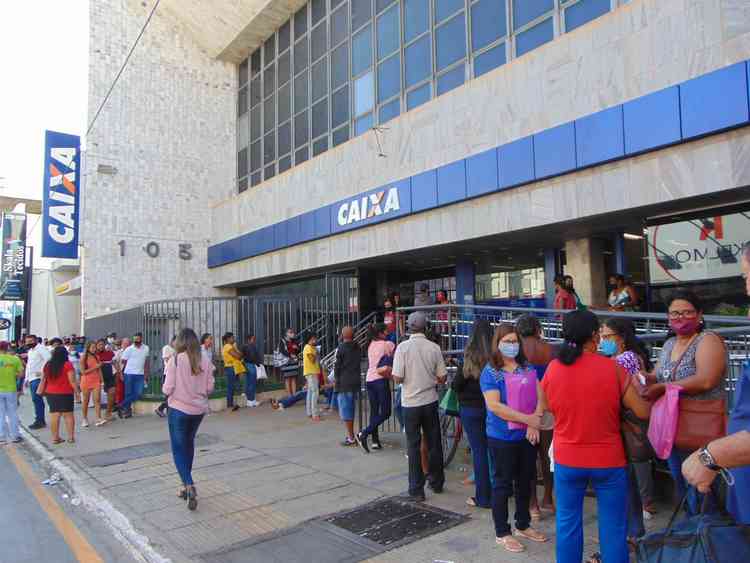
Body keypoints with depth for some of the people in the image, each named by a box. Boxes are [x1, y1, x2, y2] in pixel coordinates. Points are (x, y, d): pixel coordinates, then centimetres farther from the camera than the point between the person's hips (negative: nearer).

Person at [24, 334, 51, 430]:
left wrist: (42, 371, -23)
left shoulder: (41, 348, -9)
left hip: (38, 378, -9)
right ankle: (41, 420, 18)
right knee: (37, 399, 12)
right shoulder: (30, 351, 21)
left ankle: (39, 421, -5)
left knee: (36, 399, -10)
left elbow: (48, 358, -23)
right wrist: (27, 379, 24)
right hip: (32, 379, 9)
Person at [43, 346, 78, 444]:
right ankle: (71, 437, 4)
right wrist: (77, 391, -8)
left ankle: (55, 437, 10)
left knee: (54, 415, 7)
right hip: (65, 394, -4)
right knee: (68, 415, 3)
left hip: (51, 393, 5)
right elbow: (72, 380, -14)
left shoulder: (48, 365, 5)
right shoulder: (67, 365, -12)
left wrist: (43, 391, 20)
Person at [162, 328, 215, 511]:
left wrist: (165, 390, 9)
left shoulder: (175, 360, -13)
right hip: (199, 409, 4)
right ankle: (186, 486, 29)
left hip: (178, 409, -4)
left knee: (178, 449, 5)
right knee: (189, 444, 21)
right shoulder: (205, 361, -4)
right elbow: (209, 388, 0)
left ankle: (189, 485, -13)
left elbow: (167, 389, -13)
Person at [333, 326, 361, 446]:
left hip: (344, 382, -7)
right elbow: (359, 363, 12)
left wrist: (336, 379, 3)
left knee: (345, 410, -1)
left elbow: (337, 365, -10)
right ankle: (351, 435, 25)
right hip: (356, 382, 7)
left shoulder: (341, 347, -11)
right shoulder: (357, 347, 7)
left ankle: (351, 437, 0)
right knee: (350, 409, 18)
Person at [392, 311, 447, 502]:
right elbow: (442, 378, -2)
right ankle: (436, 482, 30)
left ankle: (417, 489, 12)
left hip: (410, 403, -2)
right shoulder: (434, 347, -6)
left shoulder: (403, 347, -13)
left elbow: (397, 378, -15)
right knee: (434, 443, 16)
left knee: (414, 446, 7)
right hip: (430, 401, 2)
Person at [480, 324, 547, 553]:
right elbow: (494, 406, -20)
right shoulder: (490, 372, -11)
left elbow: (540, 395, -1)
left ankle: (523, 525, 37)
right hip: (502, 437, -5)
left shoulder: (528, 368, 5)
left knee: (525, 481, 18)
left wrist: (535, 422, -16)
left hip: (527, 435, 6)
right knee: (503, 484, 6)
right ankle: (502, 533, 21)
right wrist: (528, 419, -20)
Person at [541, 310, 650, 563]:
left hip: (567, 460, 2)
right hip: (608, 460, -2)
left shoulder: (552, 369, -7)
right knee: (613, 525, 12)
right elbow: (643, 412, -9)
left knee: (567, 522, 15)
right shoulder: (613, 368, -14)